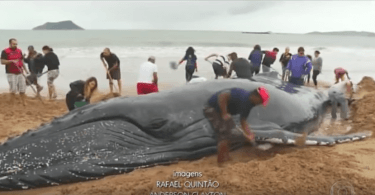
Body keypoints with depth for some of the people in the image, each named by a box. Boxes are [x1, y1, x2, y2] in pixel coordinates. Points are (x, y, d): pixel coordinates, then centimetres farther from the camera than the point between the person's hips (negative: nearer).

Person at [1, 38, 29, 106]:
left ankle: (24, 103, 14)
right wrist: (11, 61, -21)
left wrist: (25, 69, 14)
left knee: (22, 90, 6)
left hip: (20, 73, 5)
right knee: (13, 90, -4)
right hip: (11, 74, -5)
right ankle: (12, 105, 5)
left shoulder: (19, 51, 14)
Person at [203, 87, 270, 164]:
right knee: (224, 134, -11)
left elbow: (243, 121, 8)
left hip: (219, 110, 10)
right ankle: (221, 161, -1)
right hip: (212, 109, -10)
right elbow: (222, 95, -38)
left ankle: (226, 158, 28)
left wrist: (249, 134, -6)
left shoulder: (247, 104, 3)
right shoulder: (241, 95, -27)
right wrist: (224, 114, -31)